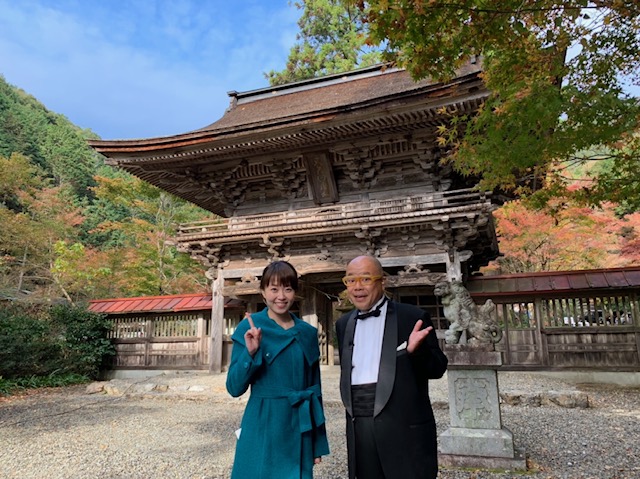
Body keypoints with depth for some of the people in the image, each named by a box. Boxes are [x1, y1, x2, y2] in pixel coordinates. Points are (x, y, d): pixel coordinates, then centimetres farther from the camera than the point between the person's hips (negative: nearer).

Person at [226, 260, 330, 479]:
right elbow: (234, 388, -8)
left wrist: (319, 442, 10)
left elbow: (315, 388, 8)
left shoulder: (308, 332, 2)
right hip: (263, 429, -3)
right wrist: (250, 353, -24)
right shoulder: (250, 328, -8)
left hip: (300, 429, 4)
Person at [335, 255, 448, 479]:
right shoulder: (343, 324, 10)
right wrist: (352, 412, 11)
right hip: (359, 428, 5)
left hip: (405, 427, -4)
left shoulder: (413, 317, -5)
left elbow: (438, 368, -5)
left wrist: (415, 350, -23)